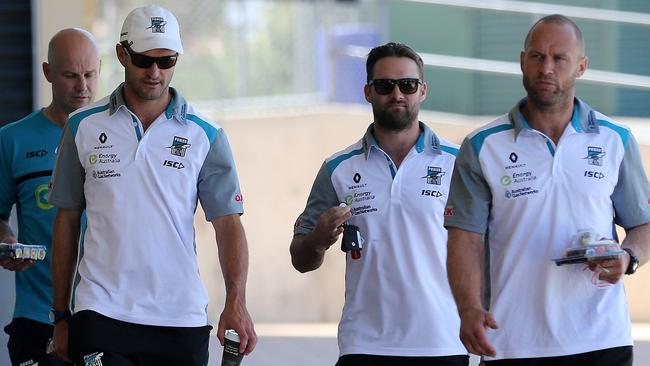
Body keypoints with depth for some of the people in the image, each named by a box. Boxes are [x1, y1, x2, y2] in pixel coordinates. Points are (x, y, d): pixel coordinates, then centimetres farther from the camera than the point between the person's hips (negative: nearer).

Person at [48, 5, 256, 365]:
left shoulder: (205, 136, 5)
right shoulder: (84, 127, 6)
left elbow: (227, 222, 1)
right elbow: (67, 221, 11)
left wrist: (236, 302, -14)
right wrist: (61, 315, 8)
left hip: (181, 321, 1)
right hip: (100, 312, -1)